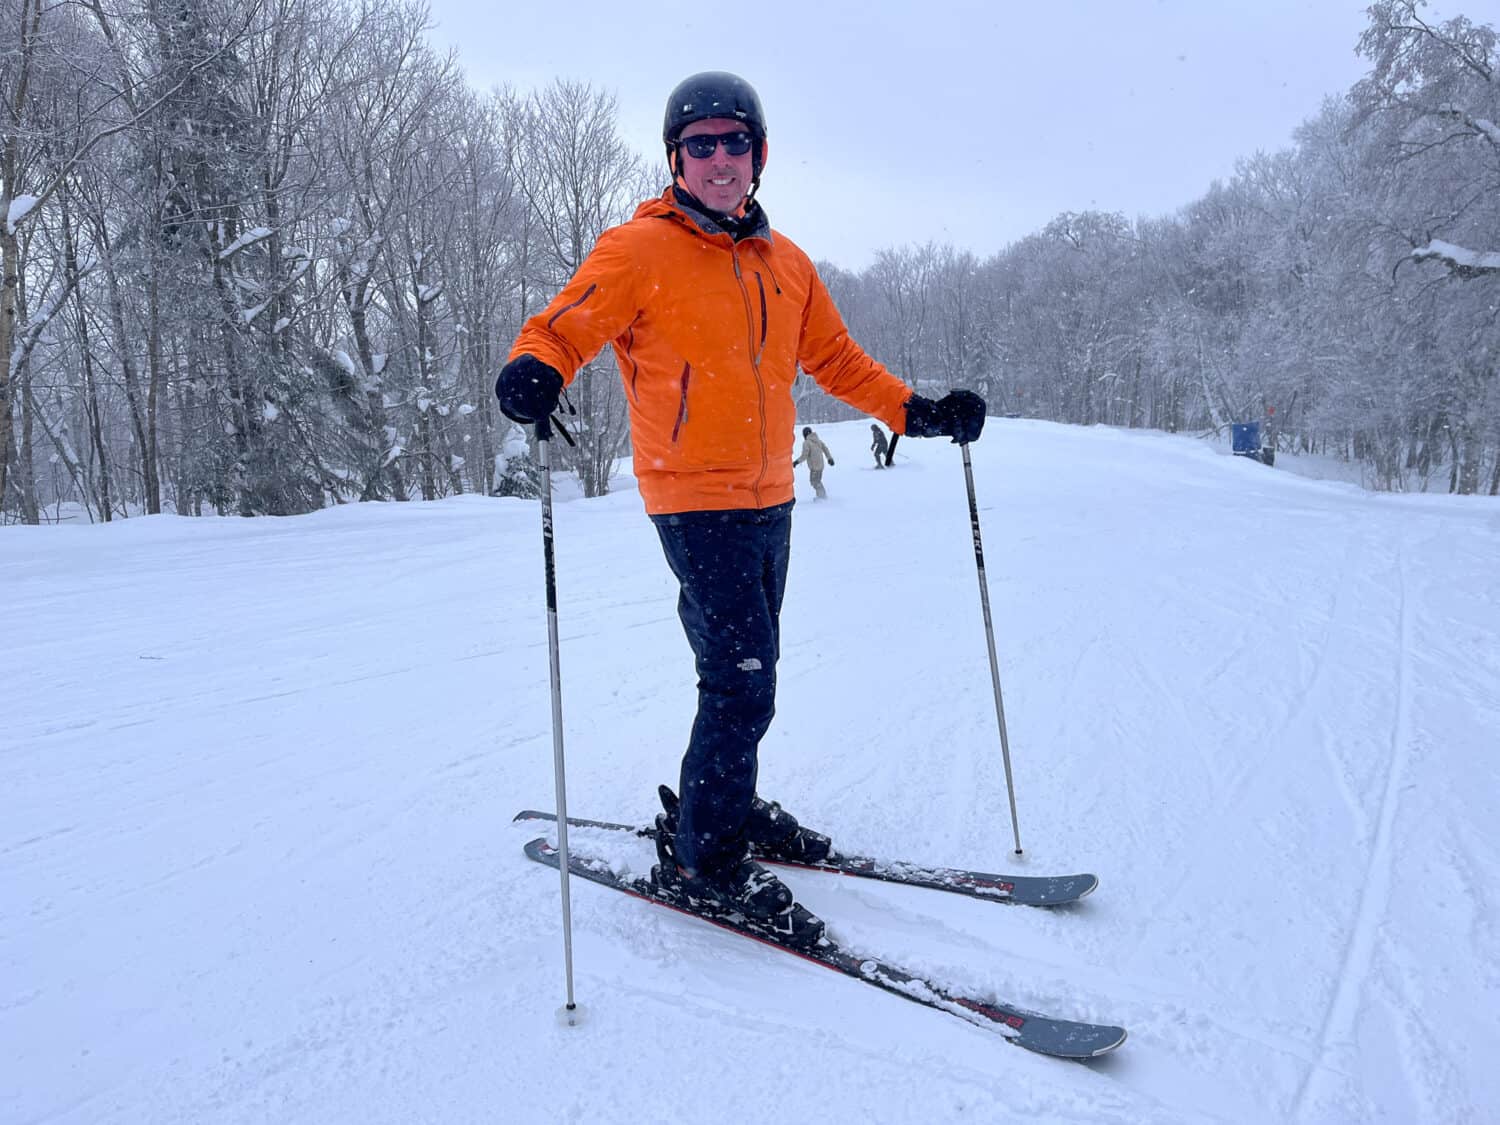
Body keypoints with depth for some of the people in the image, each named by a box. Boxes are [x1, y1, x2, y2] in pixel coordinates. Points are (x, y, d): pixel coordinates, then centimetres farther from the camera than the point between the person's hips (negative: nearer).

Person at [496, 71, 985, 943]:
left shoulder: (786, 263, 11)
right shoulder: (640, 251, -7)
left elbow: (835, 358, 18)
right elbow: (564, 327, -12)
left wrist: (915, 411, 8)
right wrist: (533, 372, -34)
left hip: (770, 501, 7)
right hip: (695, 501, -7)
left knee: (751, 669, 17)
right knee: (742, 681, -11)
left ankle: (727, 803, 36)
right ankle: (702, 856, 6)